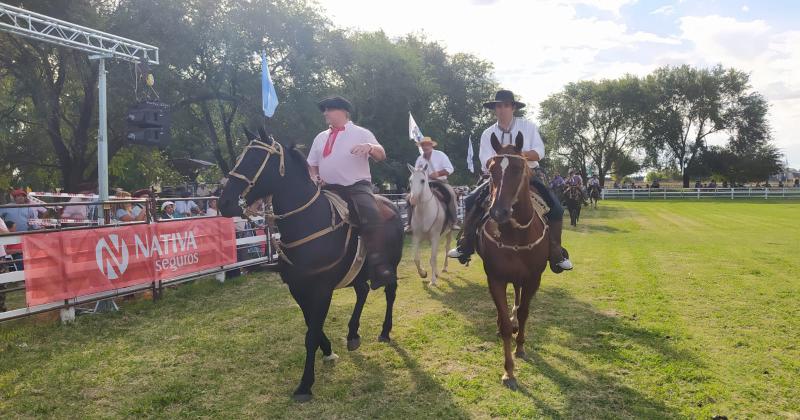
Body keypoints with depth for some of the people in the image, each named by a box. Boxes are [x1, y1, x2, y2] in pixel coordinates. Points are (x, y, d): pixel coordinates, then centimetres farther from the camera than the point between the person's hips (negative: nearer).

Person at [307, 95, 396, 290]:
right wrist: (314, 178, 3)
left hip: (357, 187, -5)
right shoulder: (320, 137, 21)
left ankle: (380, 268, -32)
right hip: (329, 189, 6)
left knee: (372, 217, -32)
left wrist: (369, 147, -25)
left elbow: (381, 156, -3)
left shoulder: (361, 133, 7)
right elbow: (312, 164, 26)